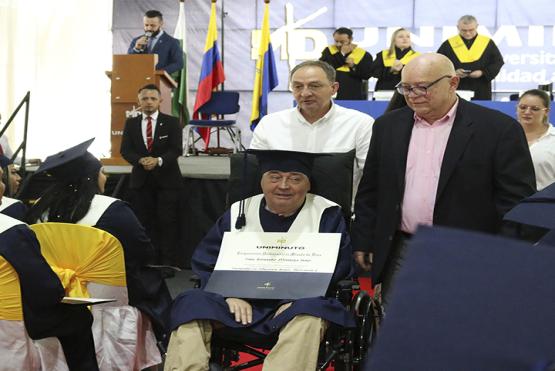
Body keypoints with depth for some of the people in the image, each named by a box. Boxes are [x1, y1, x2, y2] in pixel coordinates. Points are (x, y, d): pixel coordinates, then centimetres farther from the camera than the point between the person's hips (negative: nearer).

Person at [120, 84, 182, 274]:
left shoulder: (171, 122, 1)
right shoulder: (131, 123, 8)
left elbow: (176, 150, -8)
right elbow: (126, 150, 1)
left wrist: (158, 160, -24)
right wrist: (141, 160, -18)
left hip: (166, 179, -2)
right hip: (141, 180, 3)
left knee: (167, 222, -3)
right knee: (145, 223, 4)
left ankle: (167, 263, 2)